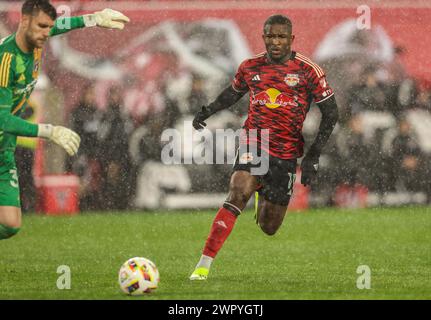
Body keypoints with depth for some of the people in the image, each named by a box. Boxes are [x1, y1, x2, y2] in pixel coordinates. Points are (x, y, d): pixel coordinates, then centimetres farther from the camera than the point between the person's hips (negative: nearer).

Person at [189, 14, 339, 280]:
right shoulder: (250, 67, 4)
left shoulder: (308, 71, -5)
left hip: (286, 154, 0)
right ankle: (204, 264, -29)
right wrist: (207, 111, 10)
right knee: (238, 193, -29)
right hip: (254, 142, 0)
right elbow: (234, 92, 26)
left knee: (269, 228, 7)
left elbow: (331, 113, -1)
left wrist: (313, 155, -8)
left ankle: (265, 201, 48)